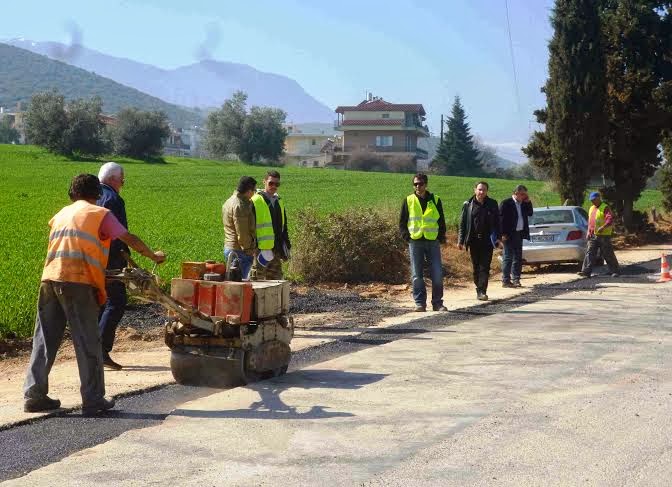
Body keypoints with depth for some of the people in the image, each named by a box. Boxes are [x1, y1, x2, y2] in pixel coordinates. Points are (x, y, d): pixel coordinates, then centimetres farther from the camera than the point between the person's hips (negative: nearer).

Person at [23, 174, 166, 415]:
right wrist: (153, 256, 16)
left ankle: (34, 395, 12)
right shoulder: (100, 214, 6)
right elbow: (130, 239, 2)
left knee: (45, 339, 11)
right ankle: (93, 400, 3)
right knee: (87, 342, 1)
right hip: (78, 281, -5)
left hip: (50, 278, 6)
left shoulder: (62, 214, 24)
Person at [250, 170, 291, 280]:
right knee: (258, 279, -3)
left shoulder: (279, 202, 16)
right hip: (261, 250, -7)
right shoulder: (255, 201, -7)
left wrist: (286, 246, 16)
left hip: (276, 250, 7)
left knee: (276, 279, 10)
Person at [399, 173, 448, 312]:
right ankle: (420, 303, 8)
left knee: (437, 274, -2)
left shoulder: (435, 200, 7)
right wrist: (406, 236, -4)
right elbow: (402, 222, 9)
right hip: (415, 242, 0)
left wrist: (441, 237, 1)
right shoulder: (408, 201, 6)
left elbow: (441, 221, 12)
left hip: (433, 242, 0)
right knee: (417, 275, 1)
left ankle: (437, 303, 7)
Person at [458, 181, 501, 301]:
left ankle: (482, 291, -9)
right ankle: (479, 289, 19)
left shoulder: (492, 204, 3)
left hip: (487, 240, -1)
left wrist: (497, 238, -2)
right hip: (473, 241, 1)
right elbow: (463, 223, 3)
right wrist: (460, 240, -1)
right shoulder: (468, 205, 3)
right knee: (476, 267, 8)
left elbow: (497, 222, 6)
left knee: (485, 267, -6)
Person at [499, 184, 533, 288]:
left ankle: (516, 279, 17)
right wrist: (503, 234, -17)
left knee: (518, 257, 10)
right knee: (508, 257, -6)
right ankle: (505, 280, -3)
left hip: (519, 234, 8)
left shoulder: (523, 204, 12)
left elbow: (530, 213, 17)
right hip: (510, 235, -7)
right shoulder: (506, 203, -10)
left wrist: (528, 202, 3)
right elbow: (501, 218, -13)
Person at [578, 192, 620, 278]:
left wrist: (603, 227, -32)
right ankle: (586, 272, -6)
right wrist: (589, 231, 13)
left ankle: (615, 271, 10)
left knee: (608, 254, -1)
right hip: (593, 235, 7)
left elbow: (610, 219, -21)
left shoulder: (605, 208, -9)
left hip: (604, 235, -7)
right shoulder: (592, 208, 17)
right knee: (589, 253, -3)